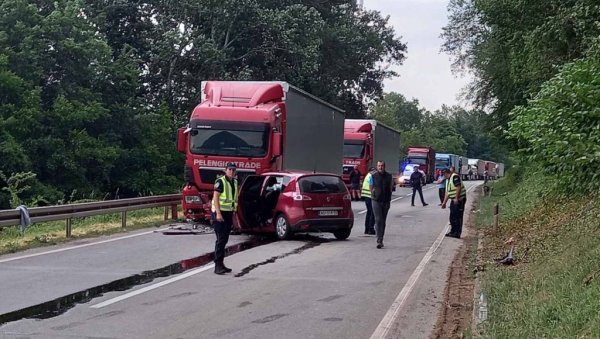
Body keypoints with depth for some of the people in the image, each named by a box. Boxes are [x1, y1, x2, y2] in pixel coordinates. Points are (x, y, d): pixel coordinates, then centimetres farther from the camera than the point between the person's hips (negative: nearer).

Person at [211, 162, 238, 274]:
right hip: (220, 213, -8)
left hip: (229, 213, 8)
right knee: (221, 239, -11)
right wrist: (218, 213, -22)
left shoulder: (234, 182, 13)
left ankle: (221, 264, 17)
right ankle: (218, 266, -11)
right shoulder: (220, 181, -11)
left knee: (225, 240, 10)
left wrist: (233, 213, 16)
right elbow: (215, 197, -15)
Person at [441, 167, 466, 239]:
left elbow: (458, 187, -22)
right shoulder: (448, 180, 16)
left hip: (459, 199, -10)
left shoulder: (455, 177, -14)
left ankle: (457, 233, -3)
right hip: (453, 200, 10)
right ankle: (453, 231, 22)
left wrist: (456, 198, -23)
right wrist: (444, 202, 17)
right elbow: (447, 192, 19)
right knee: (452, 217, 13)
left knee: (458, 217, -7)